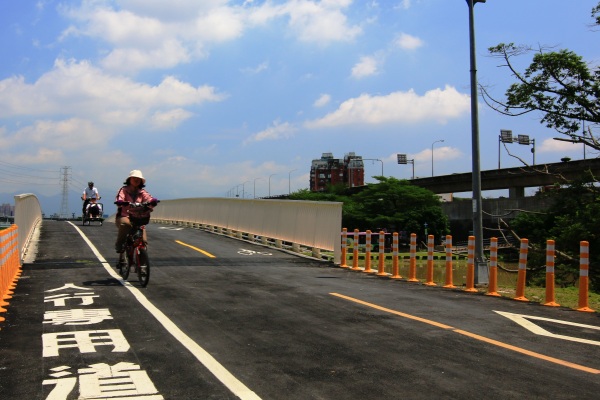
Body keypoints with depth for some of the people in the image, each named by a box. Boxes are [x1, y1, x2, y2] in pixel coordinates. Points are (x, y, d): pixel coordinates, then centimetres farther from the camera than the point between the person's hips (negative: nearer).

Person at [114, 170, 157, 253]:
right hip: (124, 216, -3)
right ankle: (119, 244, -19)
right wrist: (121, 202, -42)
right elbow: (119, 198, -17)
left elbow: (148, 198, -9)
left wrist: (152, 201, -34)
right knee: (125, 224, -37)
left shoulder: (142, 192, 12)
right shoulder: (124, 190, 4)